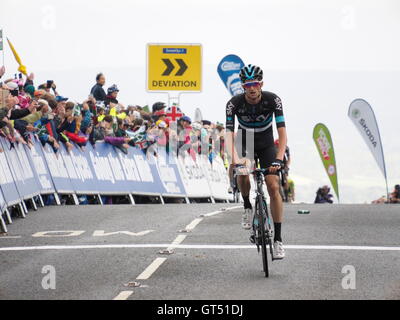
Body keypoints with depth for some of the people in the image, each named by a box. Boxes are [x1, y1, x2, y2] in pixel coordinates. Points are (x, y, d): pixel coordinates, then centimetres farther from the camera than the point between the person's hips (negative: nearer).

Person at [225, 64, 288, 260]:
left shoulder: (272, 100, -25)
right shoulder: (234, 103, -24)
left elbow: (282, 133, -29)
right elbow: (229, 134, -32)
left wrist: (279, 159, -44)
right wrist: (234, 159, -48)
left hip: (267, 147, 0)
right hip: (245, 145, 0)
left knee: (274, 187, -14)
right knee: (242, 172, -32)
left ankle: (278, 239, -11)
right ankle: (247, 208, -2)